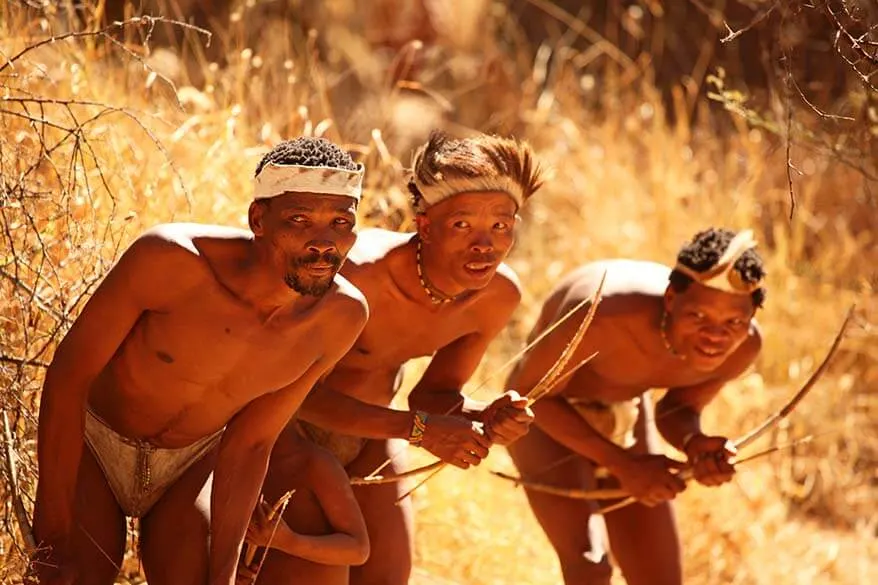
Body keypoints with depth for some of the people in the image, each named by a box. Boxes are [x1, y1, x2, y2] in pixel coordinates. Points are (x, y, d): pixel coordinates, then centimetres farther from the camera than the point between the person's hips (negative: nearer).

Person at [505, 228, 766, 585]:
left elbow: (679, 410, -2)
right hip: (545, 416, -5)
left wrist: (694, 444, -26)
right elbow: (530, 393, -24)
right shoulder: (605, 315, -41)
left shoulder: (742, 346, -23)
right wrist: (623, 465, -27)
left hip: (624, 413, 5)